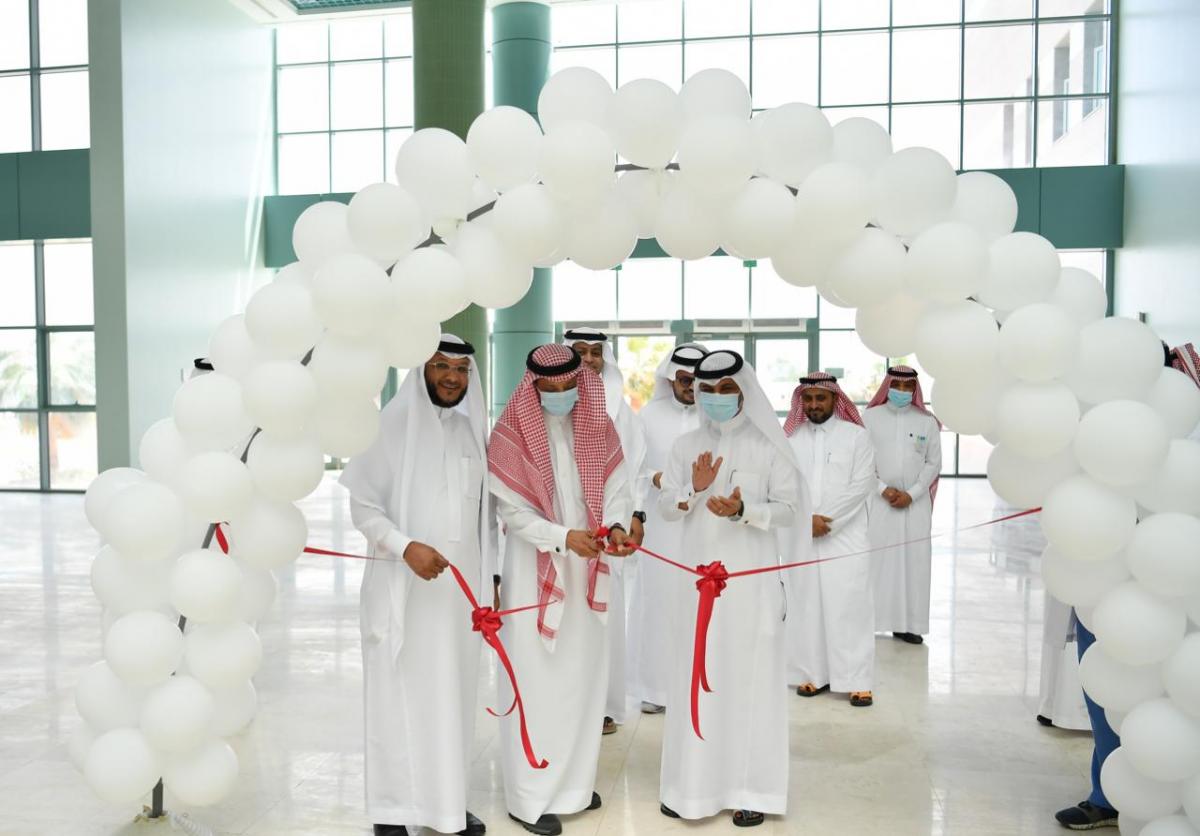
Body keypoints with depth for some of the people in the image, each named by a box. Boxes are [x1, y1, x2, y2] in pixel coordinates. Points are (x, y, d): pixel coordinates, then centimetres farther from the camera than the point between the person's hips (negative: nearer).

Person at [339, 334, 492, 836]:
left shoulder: (474, 430, 9)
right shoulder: (392, 425, -5)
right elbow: (363, 506, -6)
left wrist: (488, 579, 13)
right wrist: (405, 546, -20)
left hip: (460, 587, 4)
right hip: (402, 588, -4)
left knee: (454, 695, 10)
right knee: (401, 695, 2)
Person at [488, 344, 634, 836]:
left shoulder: (597, 427, 3)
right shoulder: (510, 436, -10)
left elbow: (615, 484, -2)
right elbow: (512, 511, -11)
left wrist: (617, 525, -22)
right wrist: (564, 538, -24)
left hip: (586, 569, 5)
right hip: (535, 570, -4)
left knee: (583, 674, 13)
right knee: (537, 680, 1)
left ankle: (575, 780, 29)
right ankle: (530, 796, 13)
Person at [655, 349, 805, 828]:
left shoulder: (768, 446, -2)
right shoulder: (686, 445, 6)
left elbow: (790, 508, -4)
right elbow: (664, 507, 5)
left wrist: (743, 510, -20)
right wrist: (694, 490, -14)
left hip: (751, 578, -2)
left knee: (750, 678, 3)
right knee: (696, 678, 7)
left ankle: (749, 788, 15)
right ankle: (693, 784, 20)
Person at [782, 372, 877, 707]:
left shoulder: (856, 435, 3)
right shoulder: (790, 438, 6)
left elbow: (862, 485, -4)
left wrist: (826, 520, -9)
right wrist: (806, 519, -11)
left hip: (845, 535, -2)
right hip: (799, 537, 2)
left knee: (849, 604, -4)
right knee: (805, 604, 5)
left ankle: (857, 680, 3)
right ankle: (813, 674, 15)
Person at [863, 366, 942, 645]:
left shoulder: (927, 421, 5)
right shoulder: (870, 417, 1)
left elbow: (934, 463, 5)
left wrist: (911, 494, -6)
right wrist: (883, 489, -9)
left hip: (915, 502, 1)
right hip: (877, 500, -1)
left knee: (913, 560, 1)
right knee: (875, 558, -4)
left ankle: (907, 624, 8)